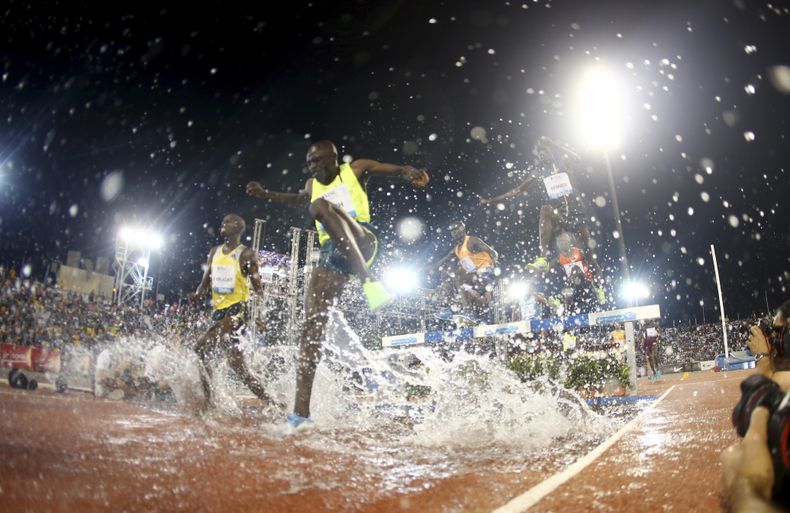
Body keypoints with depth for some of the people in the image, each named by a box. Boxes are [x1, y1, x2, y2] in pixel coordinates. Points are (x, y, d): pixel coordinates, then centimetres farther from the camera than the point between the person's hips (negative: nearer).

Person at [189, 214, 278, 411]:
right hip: (218, 311, 8)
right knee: (238, 367, 5)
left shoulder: (246, 254, -3)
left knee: (201, 349, -21)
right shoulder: (214, 252, 17)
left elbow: (257, 284, -7)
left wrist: (259, 290, -30)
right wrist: (197, 294, 0)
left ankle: (209, 401, -12)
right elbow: (206, 280, 19)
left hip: (236, 311, -7)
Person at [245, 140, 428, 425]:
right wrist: (267, 195, 45)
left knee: (320, 206, -32)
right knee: (313, 325, -11)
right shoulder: (312, 186, 29)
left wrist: (409, 172, -20)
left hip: (361, 243, -5)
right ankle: (301, 412, -13)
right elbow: (299, 200, 51)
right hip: (331, 254, 5)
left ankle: (368, 281, -43)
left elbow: (390, 169, 2)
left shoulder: (355, 169, 15)